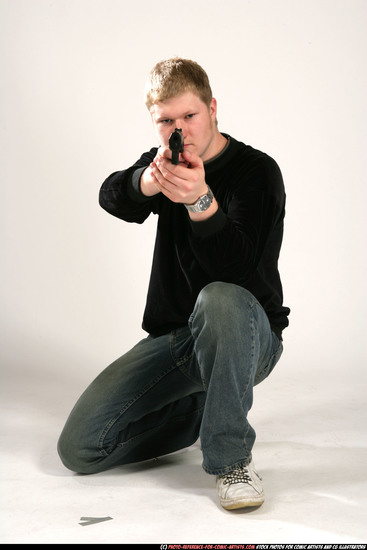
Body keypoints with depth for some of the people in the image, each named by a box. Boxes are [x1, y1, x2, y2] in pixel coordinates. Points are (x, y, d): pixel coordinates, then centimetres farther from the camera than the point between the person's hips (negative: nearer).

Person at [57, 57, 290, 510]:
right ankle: (203, 406, 12)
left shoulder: (257, 171, -9)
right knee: (79, 448, -9)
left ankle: (231, 458, -24)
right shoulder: (166, 164, 10)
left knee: (219, 299, -42)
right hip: (171, 337, 5)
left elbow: (234, 271, -23)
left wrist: (200, 200, -39)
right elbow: (112, 198, -13)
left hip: (247, 337, -5)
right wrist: (148, 182, -35)